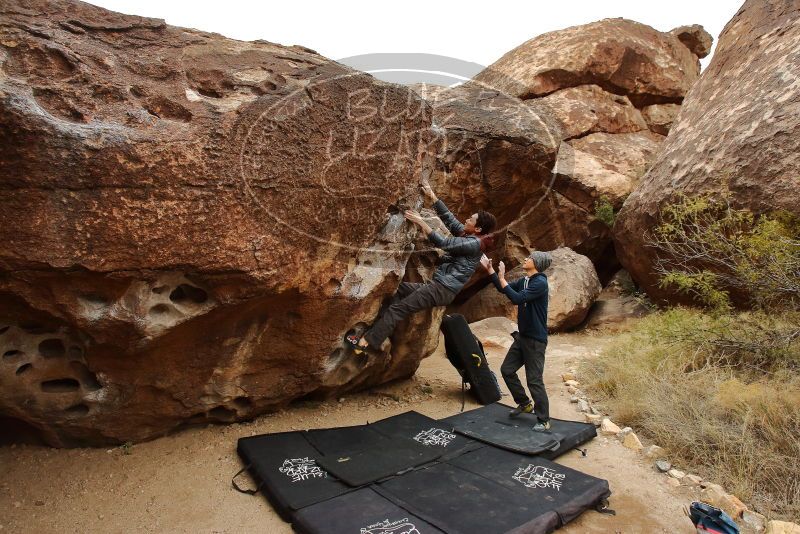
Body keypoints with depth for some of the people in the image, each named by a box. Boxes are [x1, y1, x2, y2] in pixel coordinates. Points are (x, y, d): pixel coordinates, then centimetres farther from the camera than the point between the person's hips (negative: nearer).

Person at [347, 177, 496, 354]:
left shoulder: (475, 243, -14)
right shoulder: (467, 235, 13)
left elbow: (442, 243, -20)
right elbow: (448, 217, 15)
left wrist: (420, 222, -15)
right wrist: (432, 195, 13)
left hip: (443, 289, -10)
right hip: (437, 285, 10)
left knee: (398, 308, -14)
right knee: (397, 288, 12)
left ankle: (365, 342, -13)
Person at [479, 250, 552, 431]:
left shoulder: (540, 283, -19)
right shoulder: (524, 281, 7)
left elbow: (517, 298, -28)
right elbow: (503, 289, 15)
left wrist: (501, 278, -22)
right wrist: (489, 269, 7)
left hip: (536, 339, -9)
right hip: (522, 336, 9)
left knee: (534, 380, -3)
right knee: (507, 370, 14)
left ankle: (544, 420, 12)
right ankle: (525, 404, 31)